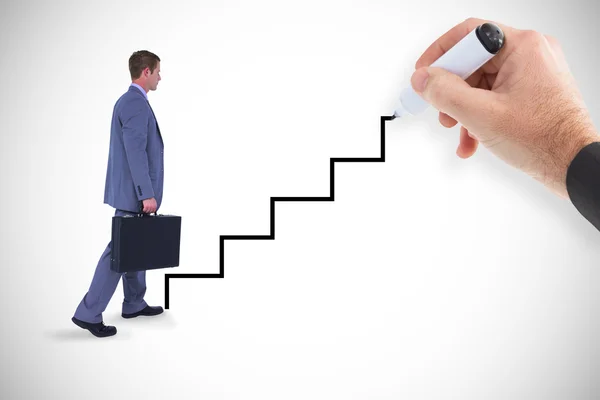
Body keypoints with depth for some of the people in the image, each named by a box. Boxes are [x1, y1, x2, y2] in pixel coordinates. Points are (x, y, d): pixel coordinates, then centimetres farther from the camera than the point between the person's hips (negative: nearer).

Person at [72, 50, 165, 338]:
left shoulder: (128, 101, 15)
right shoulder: (136, 103, -17)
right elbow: (135, 152, -25)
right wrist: (147, 194, -26)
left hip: (132, 189, 11)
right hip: (133, 192, -11)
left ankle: (134, 303, 28)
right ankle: (88, 313, 0)